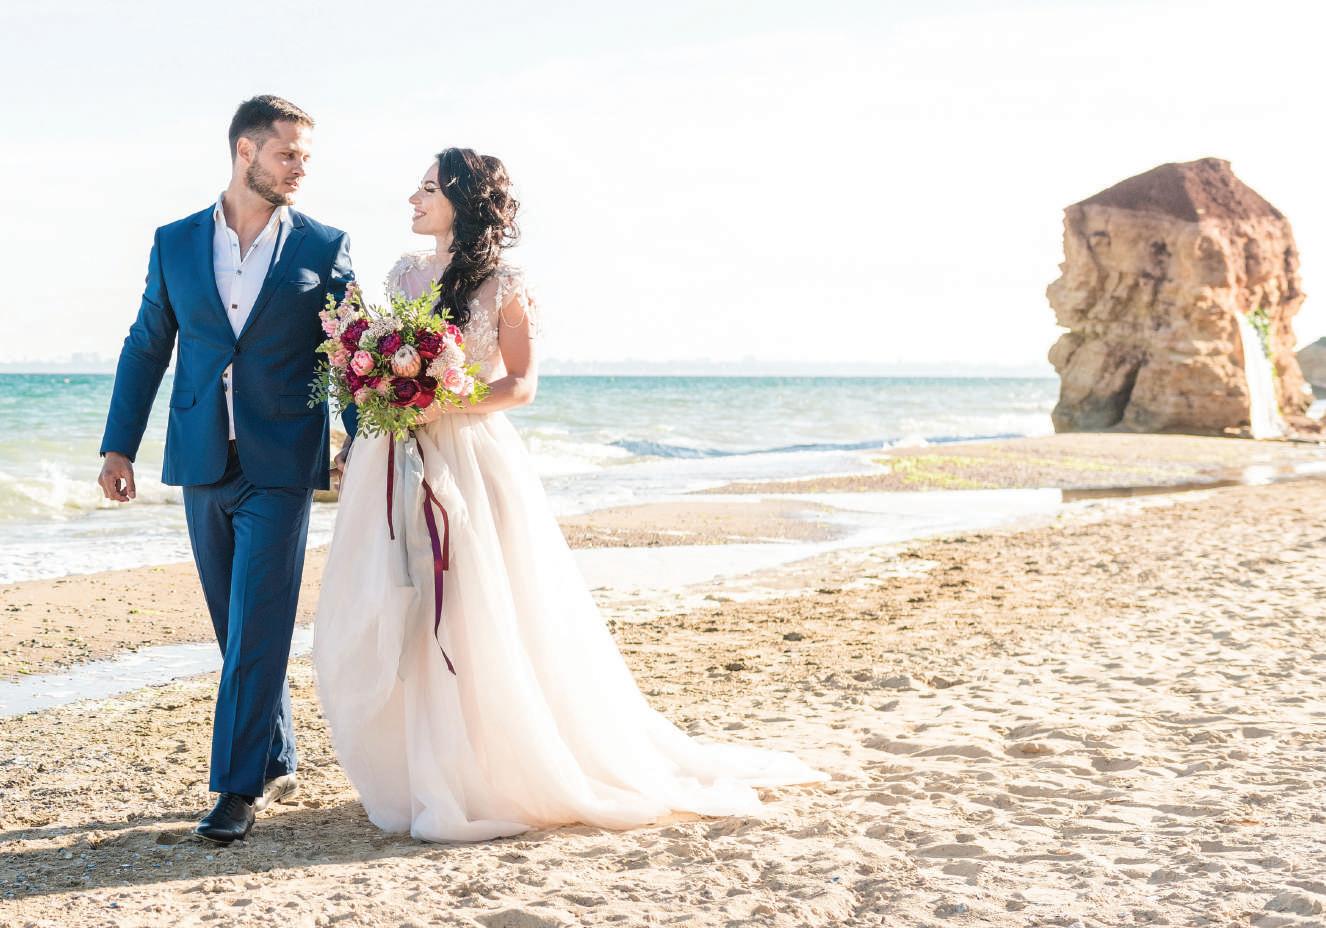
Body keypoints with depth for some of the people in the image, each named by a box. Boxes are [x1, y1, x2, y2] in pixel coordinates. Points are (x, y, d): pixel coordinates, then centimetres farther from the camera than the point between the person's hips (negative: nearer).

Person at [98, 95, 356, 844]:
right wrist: (120, 444, 5)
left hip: (281, 467, -3)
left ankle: (240, 787, -2)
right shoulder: (175, 243, 7)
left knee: (257, 627, -7)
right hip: (203, 465, 3)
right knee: (238, 629, 11)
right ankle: (277, 765, 24)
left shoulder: (325, 247, 1)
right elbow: (146, 348, 10)